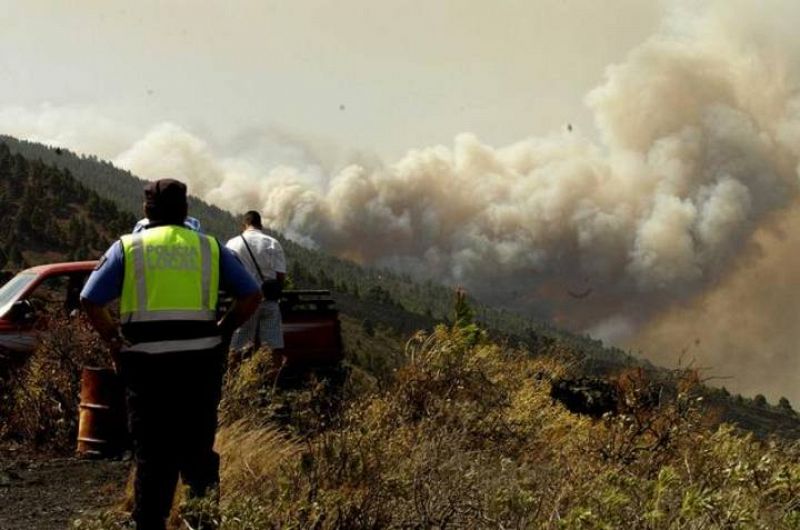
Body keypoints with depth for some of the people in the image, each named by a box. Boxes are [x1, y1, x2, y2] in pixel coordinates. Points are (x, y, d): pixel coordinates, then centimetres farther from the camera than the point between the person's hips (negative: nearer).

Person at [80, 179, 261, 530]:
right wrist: (223, 330, 13)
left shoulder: (128, 248, 5)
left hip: (146, 362, -1)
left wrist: (114, 340, 8)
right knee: (196, 441, 14)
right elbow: (251, 296, 6)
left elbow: (90, 301, -3)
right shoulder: (210, 248, 9)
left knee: (152, 451, 6)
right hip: (200, 359, 1)